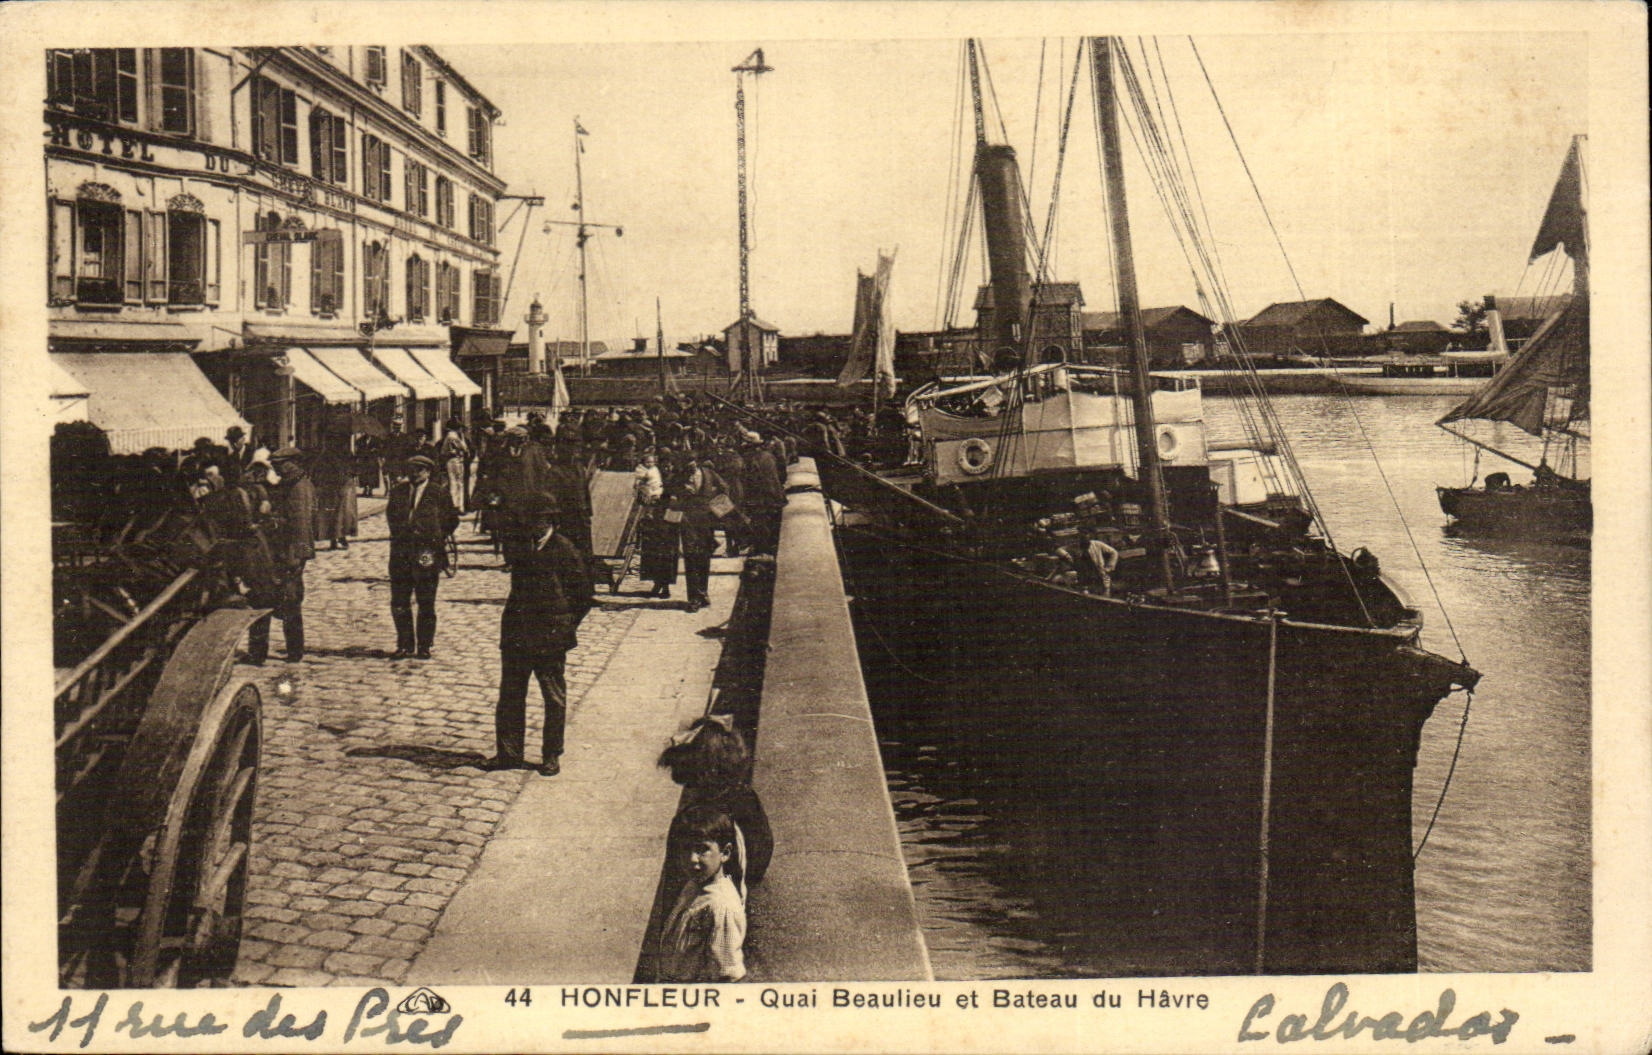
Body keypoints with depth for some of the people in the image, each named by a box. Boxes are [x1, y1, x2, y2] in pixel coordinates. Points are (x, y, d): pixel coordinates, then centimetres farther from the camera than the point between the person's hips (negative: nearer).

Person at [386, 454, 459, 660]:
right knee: (399, 603, 5)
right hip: (401, 552, 4)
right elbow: (390, 515, 23)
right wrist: (399, 532, 10)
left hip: (427, 552, -3)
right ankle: (405, 644, 16)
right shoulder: (398, 491, 13)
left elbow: (452, 519, 7)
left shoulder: (439, 493, 1)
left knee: (426, 604, 2)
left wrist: (438, 538, 1)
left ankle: (424, 646, 11)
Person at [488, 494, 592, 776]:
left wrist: (567, 624, -2)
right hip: (516, 635, 5)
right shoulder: (518, 546, 7)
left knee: (554, 698, 6)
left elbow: (584, 592, -2)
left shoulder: (564, 550, -9)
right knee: (510, 694, 9)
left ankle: (552, 756, 17)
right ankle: (509, 752, 19)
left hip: (550, 636, -5)